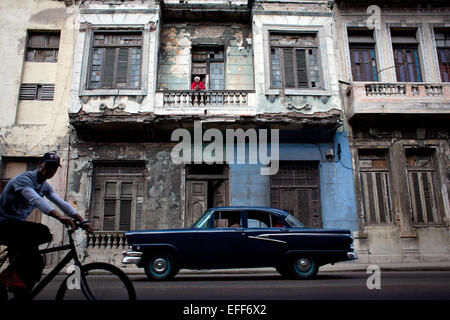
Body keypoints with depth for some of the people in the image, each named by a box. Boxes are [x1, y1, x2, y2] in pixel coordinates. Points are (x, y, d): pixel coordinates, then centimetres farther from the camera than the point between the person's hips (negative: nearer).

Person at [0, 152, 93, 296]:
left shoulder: (45, 186, 8)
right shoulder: (24, 178, -19)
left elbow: (62, 203, -1)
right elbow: (36, 200, -37)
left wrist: (82, 221, -14)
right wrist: (59, 217, -52)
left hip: (18, 224, 9)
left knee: (36, 264, -1)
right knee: (43, 232, -31)